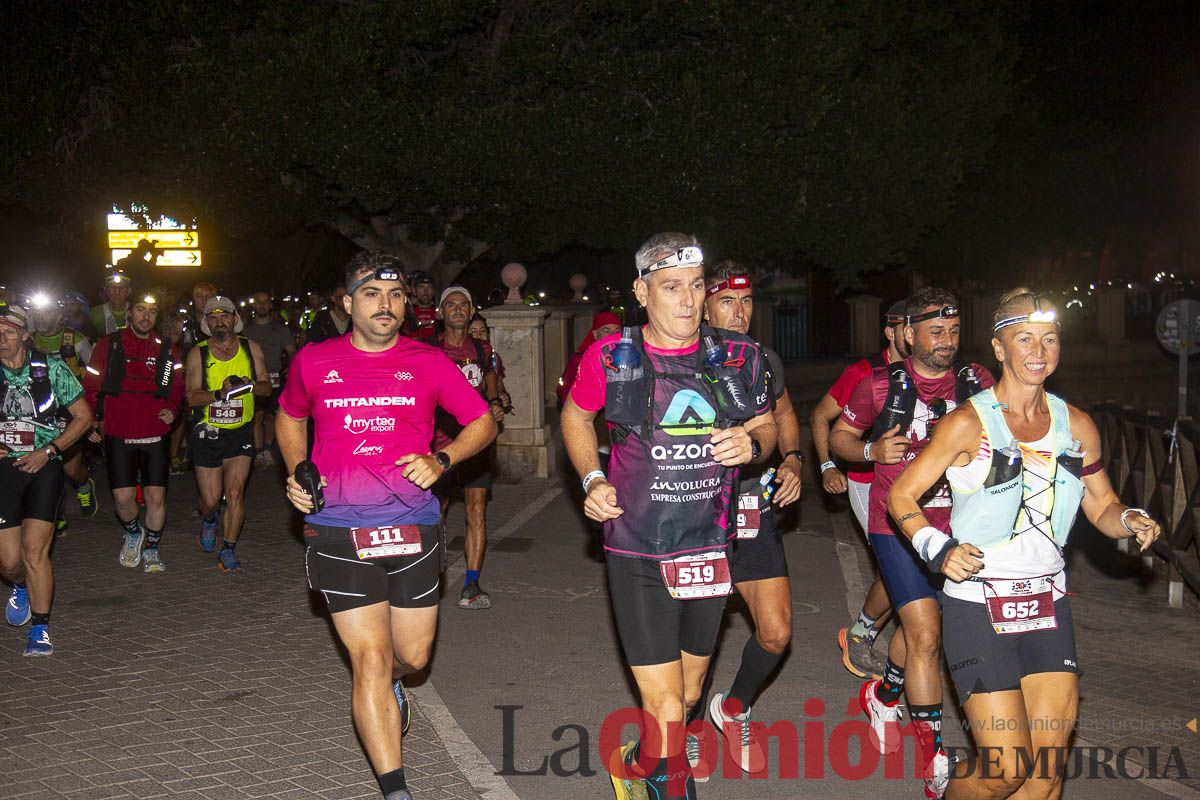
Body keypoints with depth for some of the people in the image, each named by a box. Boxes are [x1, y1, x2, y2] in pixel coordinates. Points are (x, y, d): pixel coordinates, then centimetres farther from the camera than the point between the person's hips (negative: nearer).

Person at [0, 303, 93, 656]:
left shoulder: (51, 368, -1)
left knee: (34, 549, -13)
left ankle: (40, 630, 0)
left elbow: (83, 416, 4)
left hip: (43, 466, -2)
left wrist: (48, 450, -7)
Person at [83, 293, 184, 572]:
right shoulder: (109, 345, 2)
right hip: (117, 435, -1)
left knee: (156, 495, -1)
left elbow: (177, 388, 14)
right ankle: (133, 533, 29)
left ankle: (151, 550, 18)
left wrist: (172, 410, -5)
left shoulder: (167, 350, 7)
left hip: (154, 436, 1)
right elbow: (91, 386, 4)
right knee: (123, 496, -2)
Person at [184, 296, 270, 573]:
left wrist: (250, 386, -19)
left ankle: (228, 550, 3)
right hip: (207, 432, 0)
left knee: (235, 491, -10)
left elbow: (266, 387, 3)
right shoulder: (198, 354, -3)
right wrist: (220, 394, -28)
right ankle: (209, 520, 39)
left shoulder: (251, 349, 1)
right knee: (211, 499, 2)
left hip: (241, 431, 0)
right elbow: (192, 397, -10)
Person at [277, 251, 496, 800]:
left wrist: (441, 461, -7)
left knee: (413, 656, 11)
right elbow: (288, 418, 22)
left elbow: (483, 422, 9)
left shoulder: (427, 363, 2)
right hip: (337, 534, -1)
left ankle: (387, 683, 50)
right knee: (369, 659, -4)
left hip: (411, 528, 1)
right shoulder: (313, 362, 3)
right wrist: (296, 471, 5)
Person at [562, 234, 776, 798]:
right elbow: (576, 416, 10)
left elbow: (766, 425, 12)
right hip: (637, 555, -3)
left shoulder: (738, 359, -2)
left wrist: (752, 444, -11)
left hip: (708, 550, 4)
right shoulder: (611, 357, -8)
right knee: (666, 708, -7)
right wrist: (592, 479, -5)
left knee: (689, 694, 19)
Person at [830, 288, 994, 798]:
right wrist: (872, 450, -14)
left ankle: (882, 696, 47)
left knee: (916, 625, 18)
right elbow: (839, 436, 6)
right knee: (926, 634, -11)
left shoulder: (976, 383, 1)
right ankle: (933, 757, 0)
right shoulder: (882, 385, -5)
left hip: (953, 526, 4)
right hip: (897, 525, -4)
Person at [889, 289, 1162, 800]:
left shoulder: (1077, 426, 7)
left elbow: (1101, 508, 16)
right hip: (978, 608, -5)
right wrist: (938, 551, -19)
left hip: (1048, 605, 5)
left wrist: (1131, 521, -5)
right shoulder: (969, 424, -9)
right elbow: (901, 495, -4)